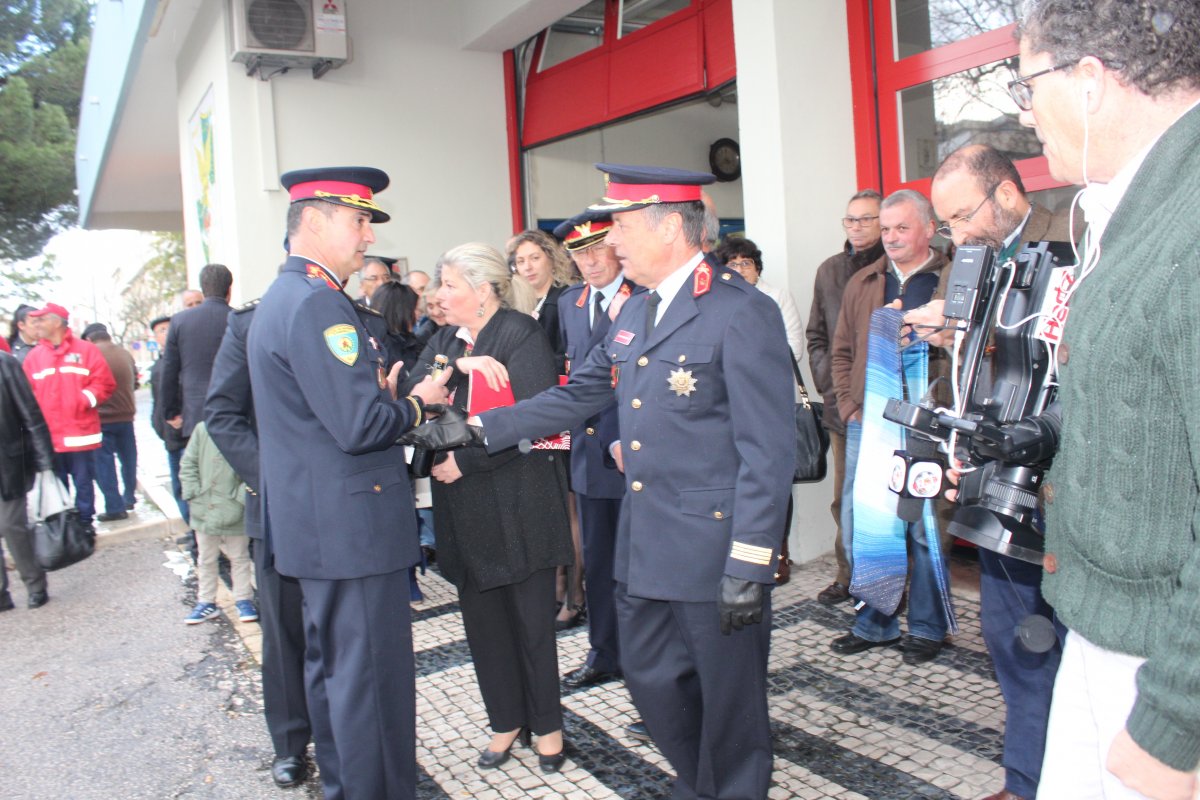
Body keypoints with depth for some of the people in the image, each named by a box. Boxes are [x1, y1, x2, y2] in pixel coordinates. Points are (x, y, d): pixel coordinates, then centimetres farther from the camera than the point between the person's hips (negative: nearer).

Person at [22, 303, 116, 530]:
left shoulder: (85, 350, 3)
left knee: (83, 485, 6)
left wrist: (86, 399, -14)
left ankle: (84, 526, 17)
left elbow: (104, 383, -1)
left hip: (81, 434, -2)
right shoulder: (34, 357, 10)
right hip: (49, 437, 3)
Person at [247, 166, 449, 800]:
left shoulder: (284, 296, 15)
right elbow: (359, 425, -25)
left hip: (314, 523, 11)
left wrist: (385, 390, 9)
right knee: (372, 675, -1)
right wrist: (416, 401, -8)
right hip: (349, 523, -11)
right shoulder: (317, 301, -20)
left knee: (331, 665, 21)